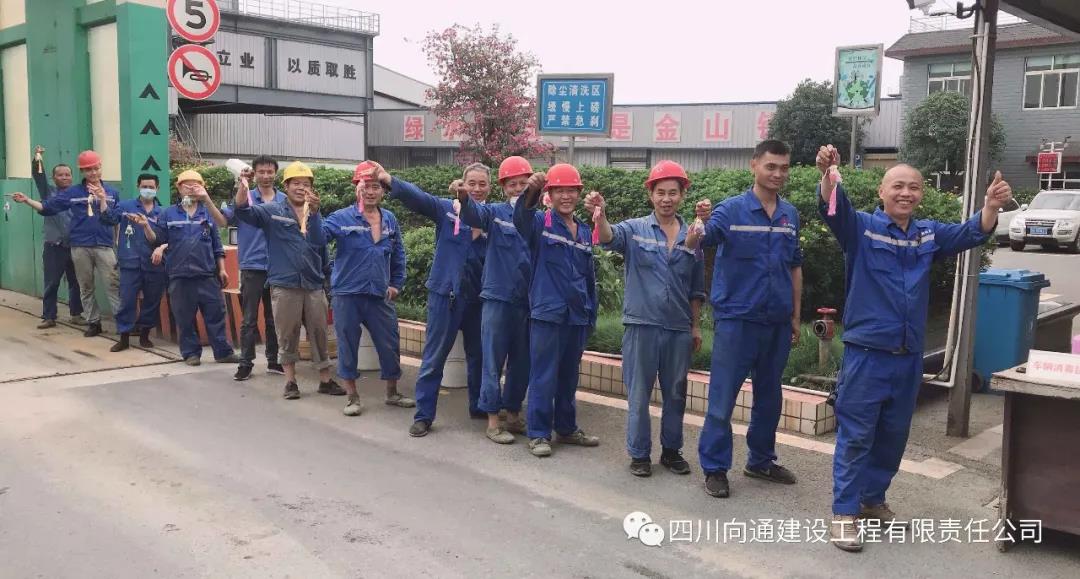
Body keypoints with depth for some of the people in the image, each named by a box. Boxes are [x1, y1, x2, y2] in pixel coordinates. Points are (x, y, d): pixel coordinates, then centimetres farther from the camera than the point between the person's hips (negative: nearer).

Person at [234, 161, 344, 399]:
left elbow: (320, 243, -8)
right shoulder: (272, 212, 2)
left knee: (319, 334, 9)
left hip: (313, 284, 3)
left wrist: (313, 212, -19)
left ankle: (325, 380, 19)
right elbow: (243, 210, -12)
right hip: (284, 285, -2)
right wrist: (243, 183, -27)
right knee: (287, 336, 6)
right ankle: (290, 381, 17)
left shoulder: (315, 214, 8)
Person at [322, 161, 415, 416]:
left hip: (380, 295, 4)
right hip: (348, 294, -4)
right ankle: (352, 397, 20)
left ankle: (392, 393, 29)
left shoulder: (390, 220, 6)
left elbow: (398, 255, 17)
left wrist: (397, 283, 13)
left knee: (390, 345, 10)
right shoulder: (342, 218, -7)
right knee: (348, 345, 5)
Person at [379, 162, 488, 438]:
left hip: (478, 296, 3)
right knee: (434, 356, 2)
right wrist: (388, 180, -34)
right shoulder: (446, 209, -3)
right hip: (445, 293, -3)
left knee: (478, 354, 16)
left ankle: (478, 406, 34)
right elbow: (418, 197, -20)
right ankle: (423, 415, 10)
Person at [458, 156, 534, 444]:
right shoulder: (495, 213, -1)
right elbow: (473, 215, -22)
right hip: (498, 298, -3)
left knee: (522, 362, 12)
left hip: (528, 301, 3)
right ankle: (492, 421, 10)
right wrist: (464, 198, -43)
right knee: (494, 361, 1)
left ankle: (513, 414, 27)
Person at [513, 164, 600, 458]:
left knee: (569, 376, 16)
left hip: (577, 315, 6)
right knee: (544, 377, -1)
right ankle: (538, 434, 10)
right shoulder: (541, 222, -5)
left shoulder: (585, 232, 12)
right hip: (547, 313, -5)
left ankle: (567, 428, 28)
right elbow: (522, 219, -30)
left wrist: (591, 315, 17)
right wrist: (530, 193, -50)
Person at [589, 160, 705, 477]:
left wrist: (696, 326, 13)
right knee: (639, 393, 5)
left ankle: (672, 450, 27)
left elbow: (696, 288, 13)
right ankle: (639, 453, 17)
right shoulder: (635, 229, -2)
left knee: (676, 393, 12)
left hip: (679, 328, 3)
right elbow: (610, 237, -25)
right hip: (642, 324, -3)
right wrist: (600, 216, -46)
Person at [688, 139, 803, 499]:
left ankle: (761, 461, 32)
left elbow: (795, 267, 15)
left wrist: (796, 316, 13)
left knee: (769, 397, 16)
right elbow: (694, 245, -21)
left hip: (777, 321, 5)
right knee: (722, 398, 1)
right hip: (737, 319, -5)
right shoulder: (732, 209, -8)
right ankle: (715, 468, 13)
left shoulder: (791, 215, 7)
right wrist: (701, 224, -43)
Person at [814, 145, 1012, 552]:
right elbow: (833, 209, -22)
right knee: (855, 435, -2)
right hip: (866, 353, -6)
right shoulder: (861, 228, -6)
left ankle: (873, 499, 32)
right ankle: (845, 513, 6)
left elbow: (971, 234, 7)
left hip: (909, 356, 6)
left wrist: (991, 207, -14)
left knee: (893, 435, 16)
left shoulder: (929, 235, 11)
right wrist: (828, 175, -43)